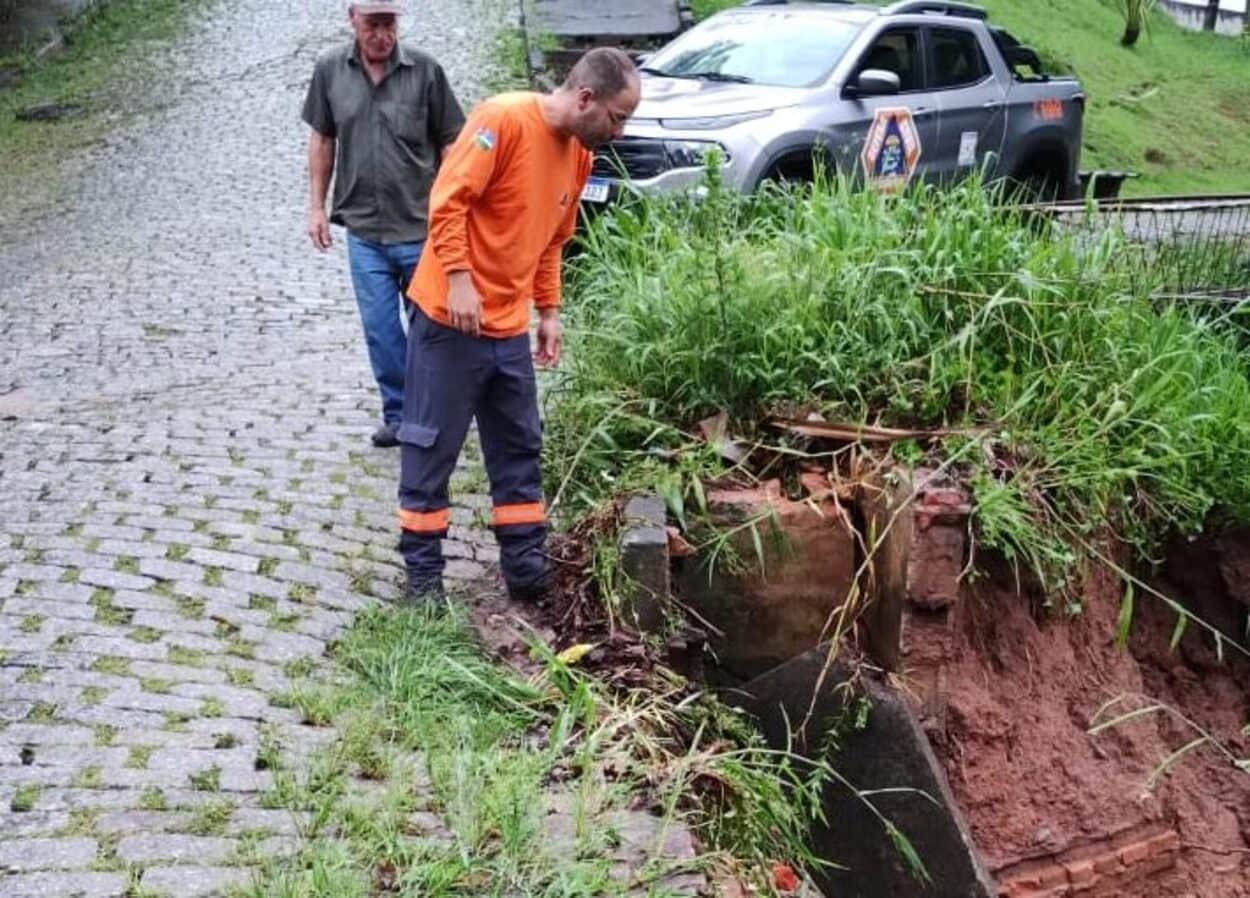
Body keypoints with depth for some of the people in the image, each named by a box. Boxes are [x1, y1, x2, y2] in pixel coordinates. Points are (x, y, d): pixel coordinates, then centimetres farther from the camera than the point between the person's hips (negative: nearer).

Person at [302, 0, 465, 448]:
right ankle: (399, 414, 21)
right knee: (380, 330, 6)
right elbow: (322, 139, 11)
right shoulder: (330, 69, 0)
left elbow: (449, 143, -1)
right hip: (364, 230, 2)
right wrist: (316, 206, 9)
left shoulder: (425, 70, -8)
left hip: (421, 227, -2)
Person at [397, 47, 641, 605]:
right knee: (431, 446, 3)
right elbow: (449, 200, -19)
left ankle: (526, 566, 21)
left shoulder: (579, 155, 9)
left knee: (519, 448, 11)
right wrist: (460, 279, -24)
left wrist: (549, 312, 14)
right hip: (450, 316, -8)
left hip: (509, 327, 8)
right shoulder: (504, 119, -15)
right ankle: (422, 572, 13)